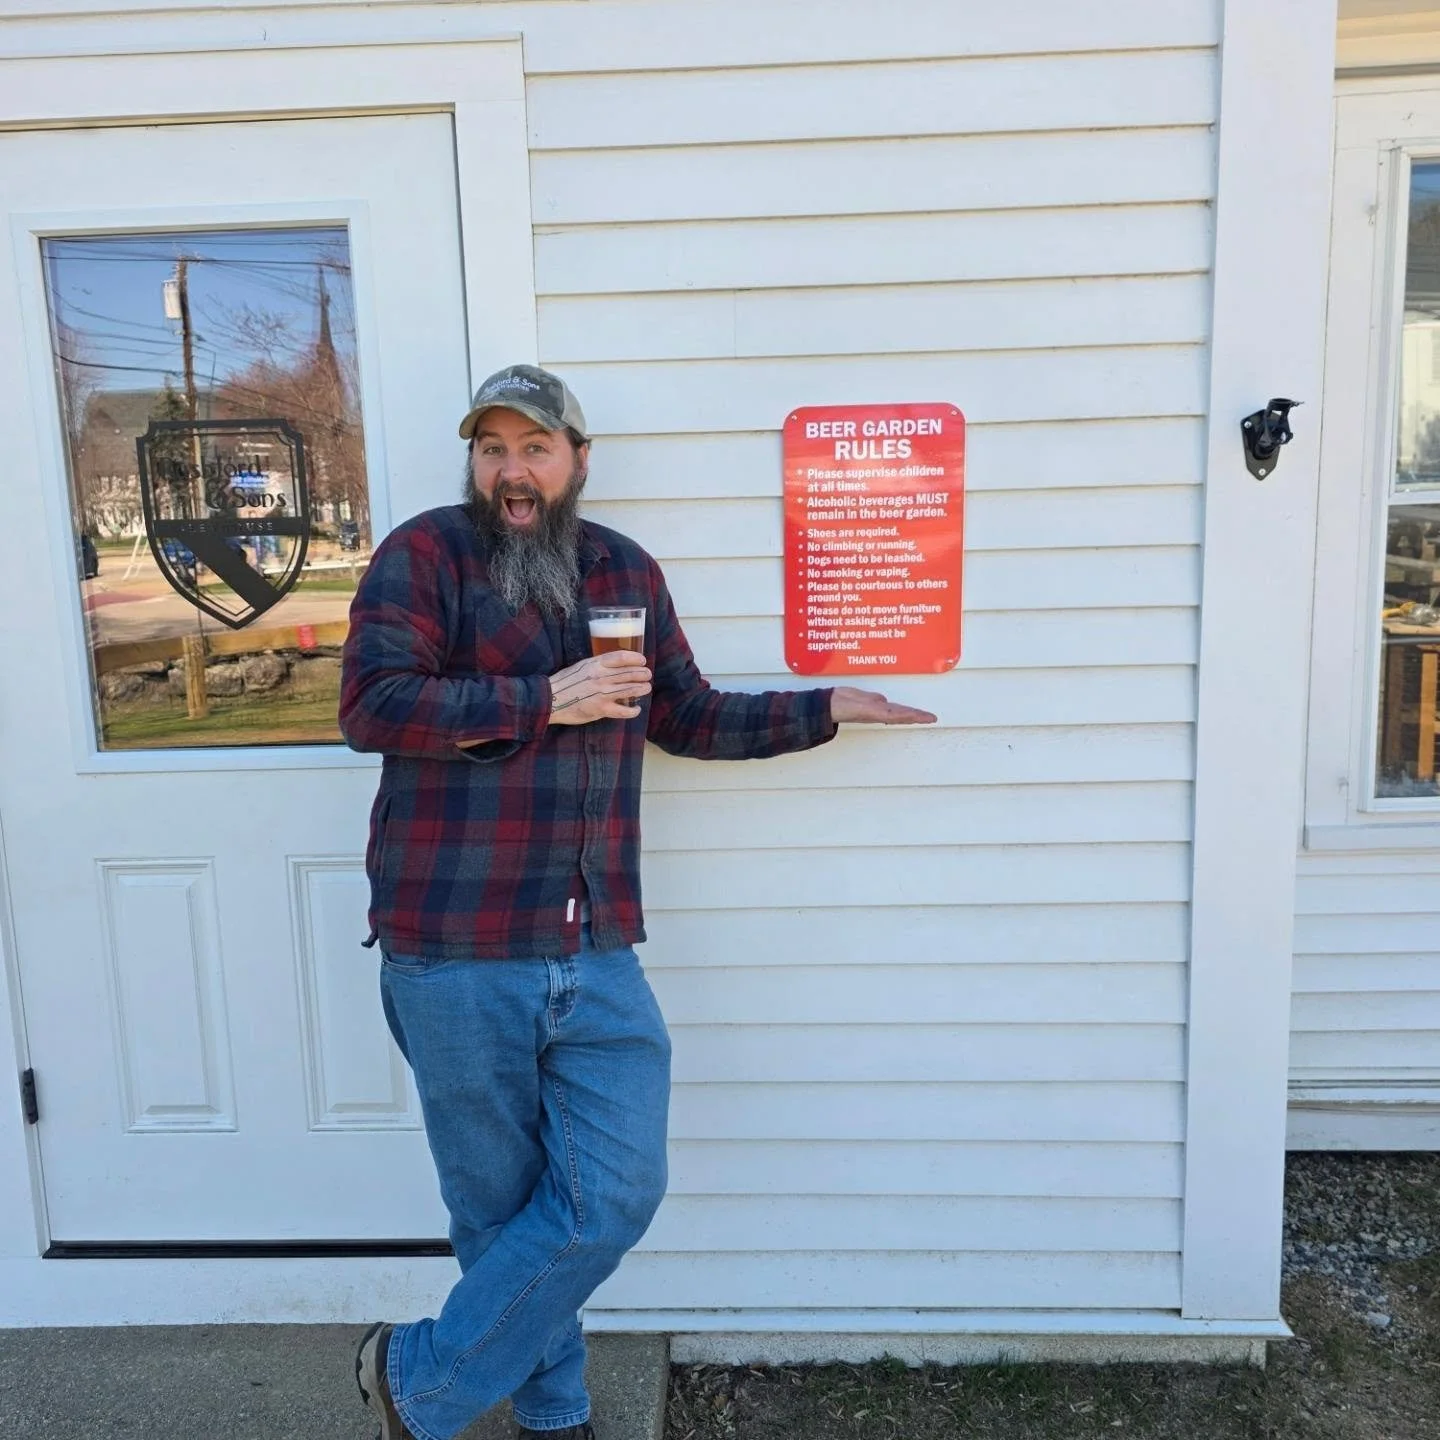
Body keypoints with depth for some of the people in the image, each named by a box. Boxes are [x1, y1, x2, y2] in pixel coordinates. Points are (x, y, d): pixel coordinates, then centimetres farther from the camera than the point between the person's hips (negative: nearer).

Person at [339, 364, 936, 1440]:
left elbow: (689, 718, 21)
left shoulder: (627, 573, 12)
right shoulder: (424, 555, -2)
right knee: (502, 1209, 12)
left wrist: (823, 710, 19)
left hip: (598, 960, 4)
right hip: (457, 958, -4)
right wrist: (546, 699, -16)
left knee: (614, 1197, 4)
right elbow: (371, 704, -15)